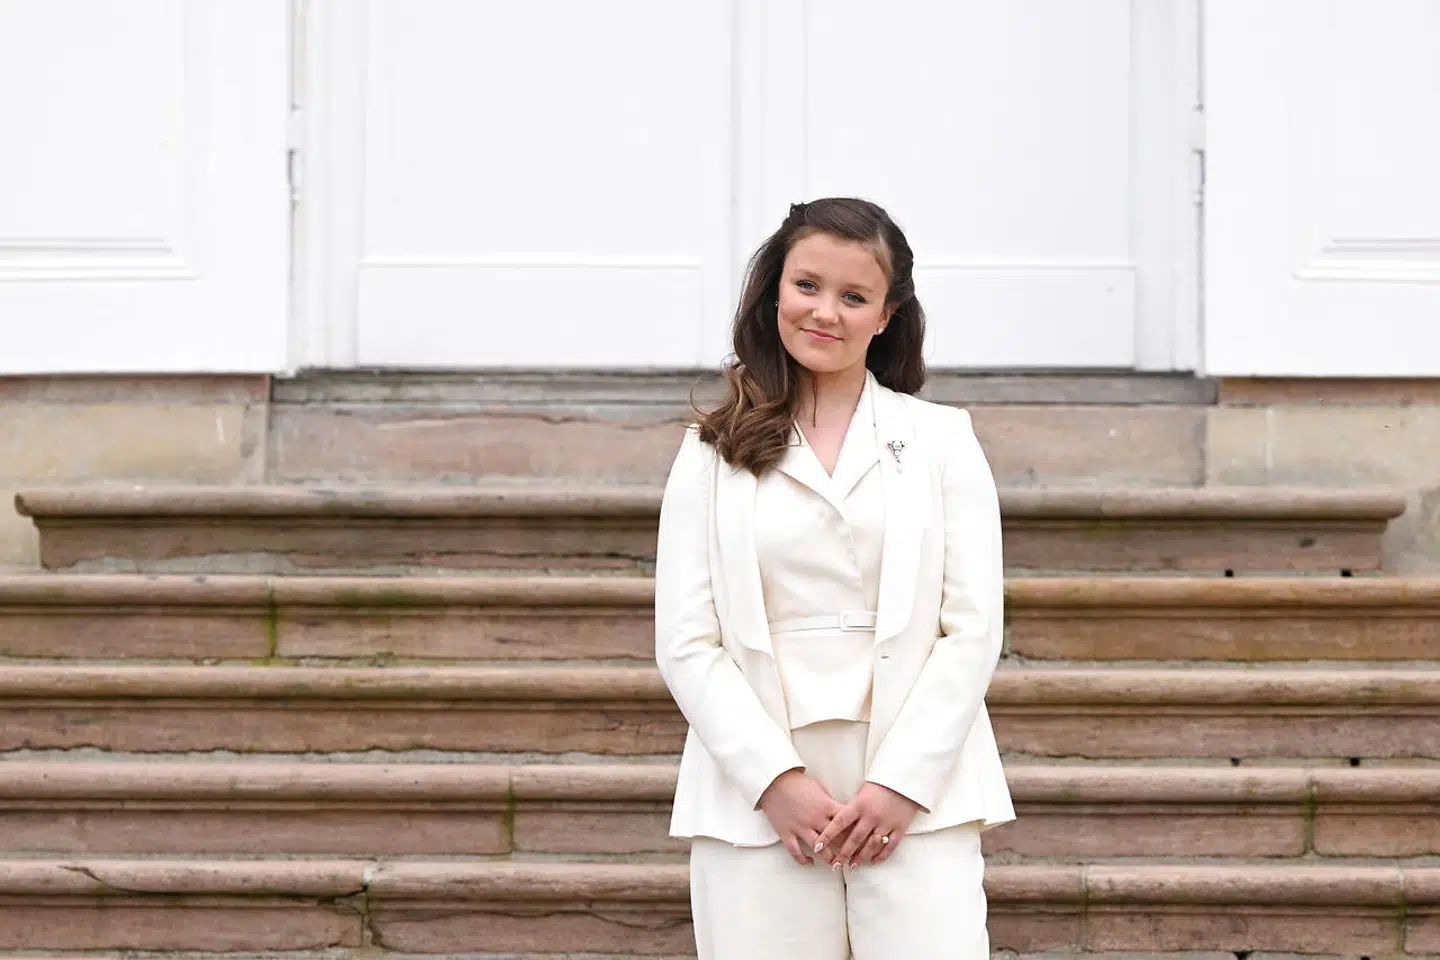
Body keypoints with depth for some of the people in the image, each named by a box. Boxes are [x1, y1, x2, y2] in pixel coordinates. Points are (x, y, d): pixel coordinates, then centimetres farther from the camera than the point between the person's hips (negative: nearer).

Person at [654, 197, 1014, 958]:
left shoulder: (941, 440, 10)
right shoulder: (713, 455, 10)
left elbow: (974, 629, 3)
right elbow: (686, 645, 3)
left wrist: (903, 783, -7)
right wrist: (775, 780, -9)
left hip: (915, 793, 0)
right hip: (758, 798, 0)